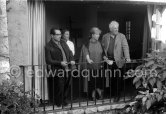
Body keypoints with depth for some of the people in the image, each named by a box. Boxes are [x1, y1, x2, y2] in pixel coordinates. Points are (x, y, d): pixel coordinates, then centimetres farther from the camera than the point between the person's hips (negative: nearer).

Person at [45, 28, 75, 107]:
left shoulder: (63, 42, 12)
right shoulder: (48, 46, -8)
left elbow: (69, 52, 18)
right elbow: (48, 61, -12)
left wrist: (72, 60, -2)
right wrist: (60, 63, -19)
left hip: (67, 70, 6)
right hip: (58, 72, -6)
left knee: (66, 87, 14)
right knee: (60, 89, -1)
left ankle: (63, 101, 32)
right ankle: (58, 105, 17)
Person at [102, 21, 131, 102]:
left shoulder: (121, 36, 4)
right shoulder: (105, 36, 9)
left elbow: (125, 47, -4)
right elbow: (102, 47, 13)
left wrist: (127, 58, -16)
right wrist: (104, 56, 1)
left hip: (118, 61, -2)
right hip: (109, 61, 2)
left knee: (118, 79, -1)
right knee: (110, 78, 4)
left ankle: (117, 95, 7)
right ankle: (112, 93, 18)